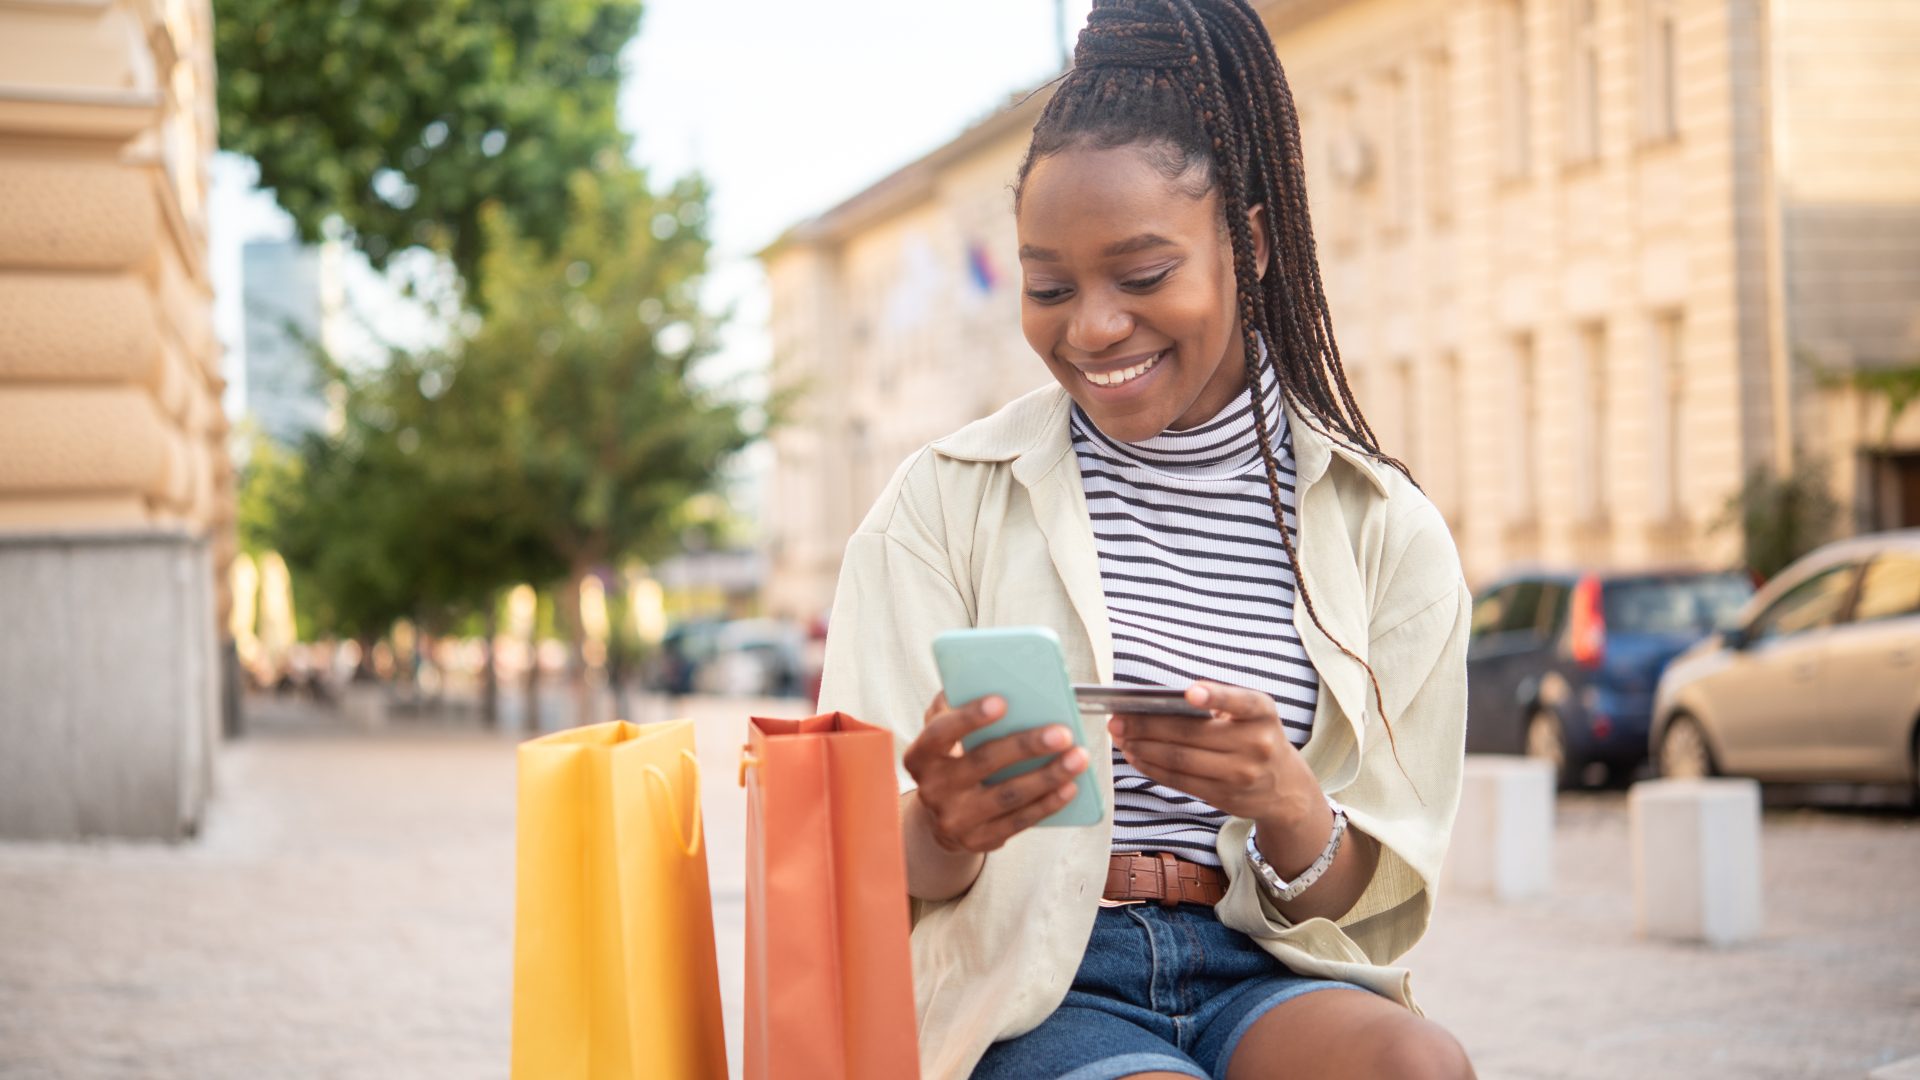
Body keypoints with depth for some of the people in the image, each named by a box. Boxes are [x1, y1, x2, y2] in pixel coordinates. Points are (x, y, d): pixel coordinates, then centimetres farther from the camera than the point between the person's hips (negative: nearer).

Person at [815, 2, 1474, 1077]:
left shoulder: (1384, 530, 6)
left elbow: (1379, 905, 5)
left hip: (1268, 983, 2)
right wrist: (941, 832, -26)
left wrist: (1286, 804, -19)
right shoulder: (948, 502, 3)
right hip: (1032, 988, -2)